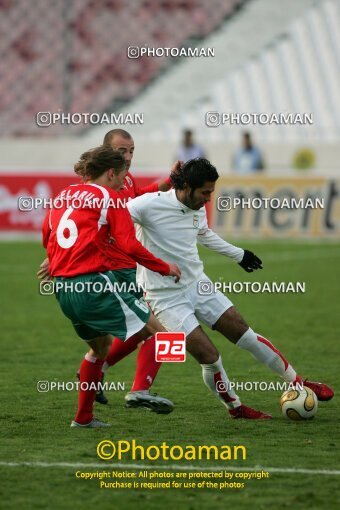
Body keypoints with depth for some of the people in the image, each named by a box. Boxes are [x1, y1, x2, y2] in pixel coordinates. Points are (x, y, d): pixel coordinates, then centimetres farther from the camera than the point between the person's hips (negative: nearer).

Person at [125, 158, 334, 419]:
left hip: (198, 285, 6)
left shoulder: (198, 209, 2)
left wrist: (238, 254, 35)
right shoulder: (151, 205, -21)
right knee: (210, 357, -12)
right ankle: (235, 406, 14)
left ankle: (298, 383, 20)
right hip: (167, 297, -6)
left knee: (247, 335, 5)